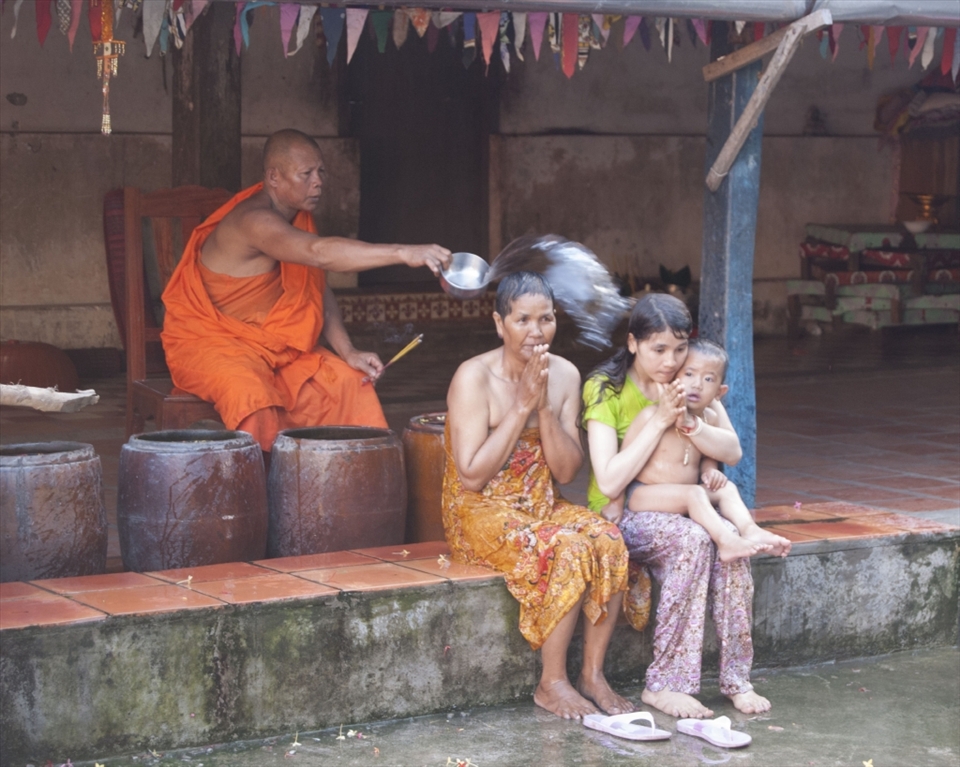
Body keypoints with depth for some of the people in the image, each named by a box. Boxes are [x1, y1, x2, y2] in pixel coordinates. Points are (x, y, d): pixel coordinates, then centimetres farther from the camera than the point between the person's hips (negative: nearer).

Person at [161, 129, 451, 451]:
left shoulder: (298, 217, 6)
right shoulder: (254, 221, -25)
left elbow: (319, 290, 10)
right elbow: (320, 252, -42)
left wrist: (347, 351, -5)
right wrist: (403, 253, -48)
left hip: (273, 345, 9)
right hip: (210, 341, -9)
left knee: (346, 380, -6)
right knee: (252, 396, -37)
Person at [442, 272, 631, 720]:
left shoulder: (564, 375, 2)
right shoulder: (475, 378, -15)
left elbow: (567, 470, 0)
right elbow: (472, 477, -19)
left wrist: (545, 406, -15)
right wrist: (522, 406, -19)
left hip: (542, 505, 6)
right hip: (481, 513, -5)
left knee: (608, 541, -23)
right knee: (566, 549, -30)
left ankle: (593, 673, -12)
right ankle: (552, 683, -17)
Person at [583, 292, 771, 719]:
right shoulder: (606, 389, -14)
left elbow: (732, 452, -4)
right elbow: (609, 482, -22)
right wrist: (659, 420, -23)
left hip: (680, 506, 5)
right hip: (622, 514, -4)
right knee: (692, 541, -33)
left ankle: (736, 679, -22)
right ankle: (665, 684, -29)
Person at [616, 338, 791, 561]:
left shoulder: (709, 419, 5)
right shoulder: (652, 415, -14)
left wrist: (710, 470, -3)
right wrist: (615, 503, -10)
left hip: (685, 494, 7)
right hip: (643, 493, -7)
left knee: (726, 488, -9)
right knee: (693, 493, -29)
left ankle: (750, 530, -29)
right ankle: (726, 541, -43)